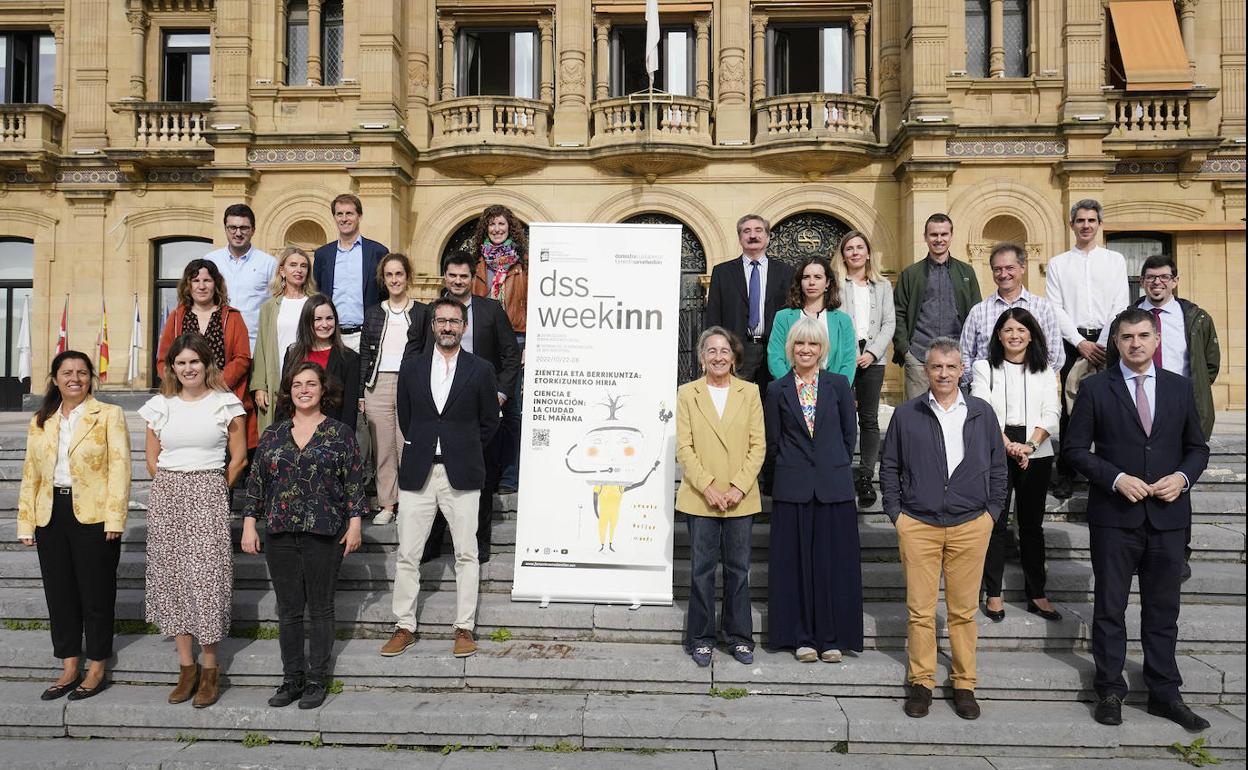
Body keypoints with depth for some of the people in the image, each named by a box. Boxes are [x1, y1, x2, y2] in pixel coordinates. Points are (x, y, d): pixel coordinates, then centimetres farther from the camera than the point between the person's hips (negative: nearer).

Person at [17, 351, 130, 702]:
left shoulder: (109, 415, -2)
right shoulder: (39, 422, 13)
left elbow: (119, 466, -8)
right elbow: (30, 474, 13)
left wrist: (114, 517, -16)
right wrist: (25, 524, 7)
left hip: (93, 516, -5)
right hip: (51, 516, 5)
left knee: (96, 594, 4)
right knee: (59, 593, 10)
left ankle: (96, 671, 16)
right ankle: (69, 670, 22)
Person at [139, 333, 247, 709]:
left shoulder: (225, 404, 0)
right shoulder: (160, 405, 9)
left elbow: (238, 457, 2)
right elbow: (152, 458, 13)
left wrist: (212, 492, 2)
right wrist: (173, 490, 6)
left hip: (208, 496, -3)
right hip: (166, 497, 4)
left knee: (206, 577, -5)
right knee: (172, 576, 5)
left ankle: (210, 668, 6)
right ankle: (186, 666, 16)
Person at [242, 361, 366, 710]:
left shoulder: (341, 433, 1)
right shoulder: (273, 435, 9)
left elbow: (354, 481, -1)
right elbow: (256, 482, 11)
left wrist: (354, 523, -6)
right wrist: (249, 524, 6)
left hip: (324, 534, -3)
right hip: (280, 534, 3)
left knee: (320, 608, 6)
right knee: (288, 610, 9)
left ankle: (316, 680, 17)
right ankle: (292, 678, 21)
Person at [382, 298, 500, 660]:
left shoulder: (480, 369, 1)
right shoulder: (411, 367, 7)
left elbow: (489, 422, 8)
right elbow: (404, 417, 15)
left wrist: (465, 453, 9)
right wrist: (421, 450, 12)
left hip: (461, 474, -2)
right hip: (417, 473, 2)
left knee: (466, 554, 3)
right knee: (407, 555, 5)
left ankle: (464, 628, 13)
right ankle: (405, 627, 17)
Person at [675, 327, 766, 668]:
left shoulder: (749, 392, 6)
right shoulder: (687, 393, 3)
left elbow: (758, 446, 2)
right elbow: (684, 447, -3)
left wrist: (738, 487, -9)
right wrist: (707, 487, -12)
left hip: (741, 497, 1)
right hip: (700, 498, -1)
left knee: (738, 569, 9)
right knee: (702, 569, 5)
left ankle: (739, 637, 21)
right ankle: (701, 639, 16)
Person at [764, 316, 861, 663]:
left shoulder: (839, 384, 5)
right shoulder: (777, 390, 5)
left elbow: (849, 433, 8)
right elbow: (772, 442, 7)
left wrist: (837, 468, 6)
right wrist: (788, 472, 5)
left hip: (834, 486, 0)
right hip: (792, 488, 0)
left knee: (834, 560, 4)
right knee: (797, 562, 4)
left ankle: (832, 637, 14)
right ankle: (802, 638, 14)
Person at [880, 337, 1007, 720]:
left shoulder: (982, 413, 7)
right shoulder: (906, 414, 3)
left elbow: (997, 466, 13)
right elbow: (889, 466, 8)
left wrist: (992, 511, 6)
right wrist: (896, 512, 1)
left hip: (971, 526, 1)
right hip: (918, 525, -1)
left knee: (964, 610, 7)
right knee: (920, 610, 2)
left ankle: (964, 684, 20)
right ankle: (921, 682, 15)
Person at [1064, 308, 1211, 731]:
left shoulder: (1179, 387, 7)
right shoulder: (1095, 388, -2)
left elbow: (1197, 447, 12)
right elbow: (1075, 447, -3)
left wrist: (1182, 476, -8)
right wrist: (1116, 478, -15)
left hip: (1167, 517, 3)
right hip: (1114, 517, -2)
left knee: (1163, 610, 12)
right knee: (1110, 608, 8)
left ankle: (1164, 693, 24)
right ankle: (1110, 691, 20)